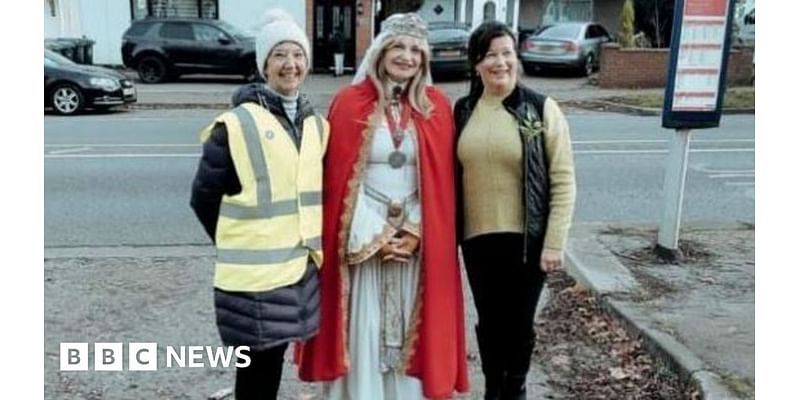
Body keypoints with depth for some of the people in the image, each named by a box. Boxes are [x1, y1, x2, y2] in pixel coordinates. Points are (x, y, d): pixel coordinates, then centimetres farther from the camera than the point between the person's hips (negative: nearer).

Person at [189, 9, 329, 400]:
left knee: (273, 363, 16)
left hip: (301, 267, 5)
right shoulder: (236, 124, -9)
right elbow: (204, 197, -3)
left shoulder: (316, 124, 9)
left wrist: (310, 240, 11)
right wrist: (237, 245, 4)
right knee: (256, 368, 5)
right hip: (253, 272, -5)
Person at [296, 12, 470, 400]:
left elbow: (441, 181, 3)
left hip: (416, 241, 2)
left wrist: (415, 233, -6)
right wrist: (373, 237, -9)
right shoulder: (349, 103, -4)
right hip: (361, 240, -2)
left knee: (412, 330, 10)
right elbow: (338, 179, -6)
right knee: (361, 330, 6)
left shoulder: (437, 107, 3)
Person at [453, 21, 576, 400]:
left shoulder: (543, 109, -7)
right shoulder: (463, 111, 3)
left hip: (526, 239, -3)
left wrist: (555, 242, -11)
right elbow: (450, 174, 9)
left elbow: (563, 181, -8)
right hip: (476, 237, 3)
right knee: (488, 321, 15)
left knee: (519, 323, 11)